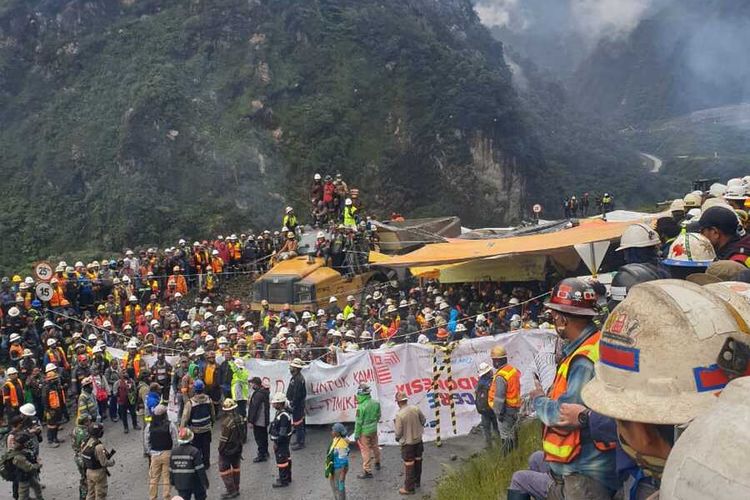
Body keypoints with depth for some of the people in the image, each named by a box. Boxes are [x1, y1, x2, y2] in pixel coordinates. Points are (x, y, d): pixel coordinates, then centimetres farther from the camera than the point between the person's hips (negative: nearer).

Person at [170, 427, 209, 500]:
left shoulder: (174, 452, -2)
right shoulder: (194, 451, -17)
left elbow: (171, 470, 5)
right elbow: (200, 469, -16)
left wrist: (173, 482, 17)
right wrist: (205, 483, -8)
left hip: (180, 484, 3)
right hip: (195, 483, -3)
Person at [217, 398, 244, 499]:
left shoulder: (227, 422, -27)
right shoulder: (240, 418, -4)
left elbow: (224, 439, -22)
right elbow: (243, 433, 7)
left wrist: (220, 449, -9)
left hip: (227, 450, -8)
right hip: (238, 448, 8)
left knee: (224, 469, 5)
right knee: (236, 468, 20)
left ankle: (231, 491, 6)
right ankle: (236, 489, 30)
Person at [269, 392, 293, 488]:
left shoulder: (283, 416, -26)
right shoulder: (279, 412, 6)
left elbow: (282, 433, -26)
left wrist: (277, 443, -20)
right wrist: (276, 441, 18)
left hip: (282, 441, -11)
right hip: (281, 440, 11)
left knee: (281, 459, -1)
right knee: (286, 458, 21)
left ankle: (283, 480, 10)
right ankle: (287, 477, 34)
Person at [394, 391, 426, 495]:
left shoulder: (399, 415, -25)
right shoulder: (416, 409, -9)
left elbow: (398, 432, -20)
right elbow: (423, 420, 6)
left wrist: (394, 425, 0)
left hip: (407, 443, -6)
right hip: (418, 440, 6)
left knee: (409, 465, 6)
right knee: (418, 461, 21)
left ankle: (409, 488, 17)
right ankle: (417, 482, 39)